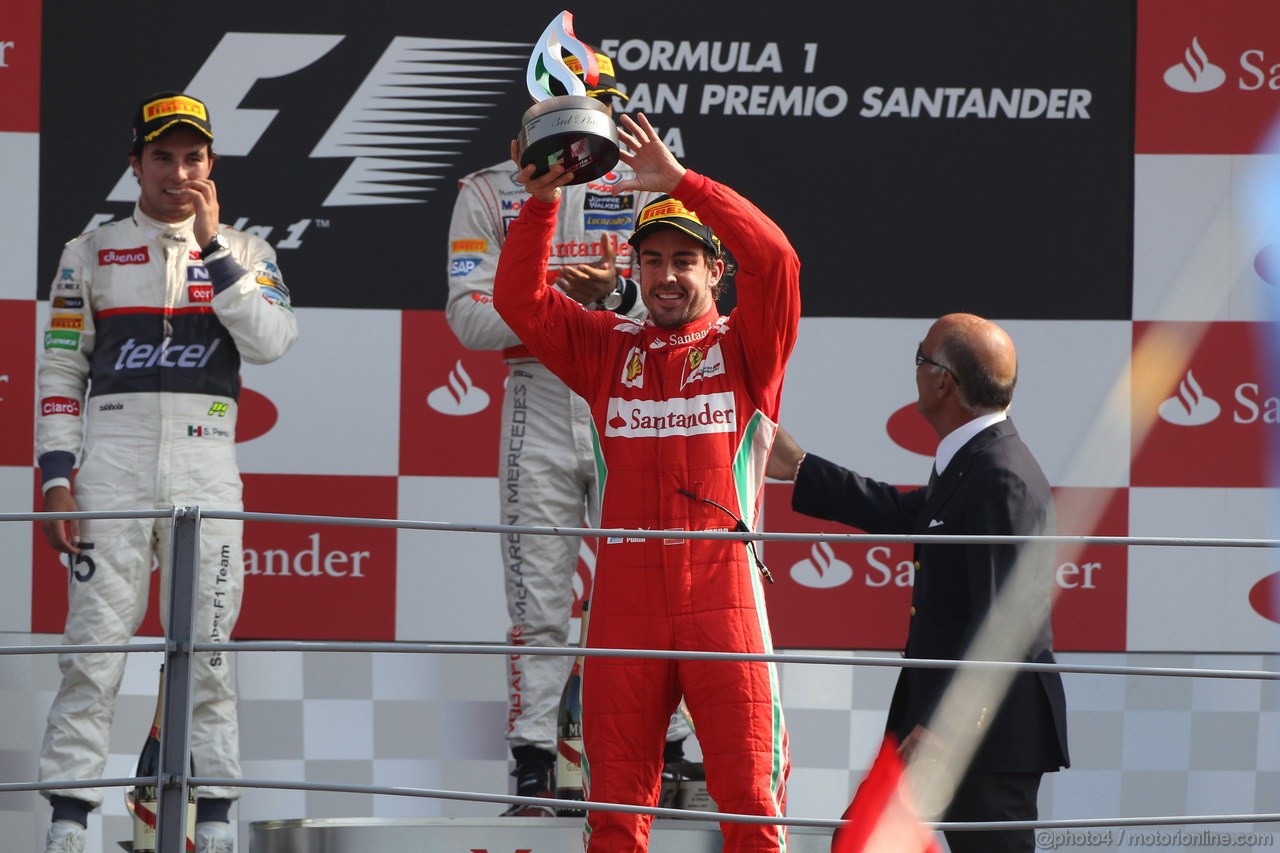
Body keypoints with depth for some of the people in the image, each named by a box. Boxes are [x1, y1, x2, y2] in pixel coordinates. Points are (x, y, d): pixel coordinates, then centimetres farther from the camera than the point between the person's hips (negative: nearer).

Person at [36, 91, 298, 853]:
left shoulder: (245, 254, 11)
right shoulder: (92, 253, 10)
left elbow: (271, 341, -7)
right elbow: (60, 370, 7)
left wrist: (212, 248, -8)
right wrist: (56, 476, -3)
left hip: (206, 467, 1)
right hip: (113, 463, -1)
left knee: (208, 647, 1)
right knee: (95, 642, -6)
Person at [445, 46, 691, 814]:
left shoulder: (645, 185, 7)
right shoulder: (489, 194, 6)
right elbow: (470, 316, -2)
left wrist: (619, 295, -21)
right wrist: (559, 297, -16)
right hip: (539, 410, 0)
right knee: (539, 599, 1)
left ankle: (669, 753, 5)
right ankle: (533, 766, 5)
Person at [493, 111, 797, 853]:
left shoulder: (745, 347, 7)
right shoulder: (607, 347, 15)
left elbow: (775, 260, -9)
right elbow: (521, 299, 8)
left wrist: (681, 182, -13)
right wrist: (542, 204, -6)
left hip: (722, 595, -3)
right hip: (626, 597, 3)